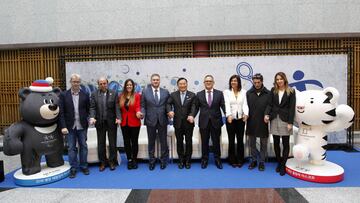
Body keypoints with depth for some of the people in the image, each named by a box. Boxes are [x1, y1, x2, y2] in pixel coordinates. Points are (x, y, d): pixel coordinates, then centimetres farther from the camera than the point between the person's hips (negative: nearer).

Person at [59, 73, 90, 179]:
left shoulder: (85, 95, 1)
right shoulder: (64, 95, -2)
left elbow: (88, 110, 3)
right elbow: (61, 112, -5)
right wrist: (63, 126, -10)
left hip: (82, 126, 1)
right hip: (70, 126, -1)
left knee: (83, 146, 10)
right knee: (71, 148, 7)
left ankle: (83, 166, 24)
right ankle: (73, 168, 19)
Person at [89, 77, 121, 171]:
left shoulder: (113, 93, 1)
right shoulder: (94, 94, 4)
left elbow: (117, 107, -4)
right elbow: (92, 107, -2)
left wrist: (118, 117, -17)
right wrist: (92, 117, -18)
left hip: (112, 122, -1)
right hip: (99, 122, 1)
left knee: (112, 143, 7)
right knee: (101, 143, 9)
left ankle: (112, 161, 22)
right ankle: (102, 162, 22)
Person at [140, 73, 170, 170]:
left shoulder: (165, 92, 6)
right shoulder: (145, 91, 3)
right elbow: (143, 106, 3)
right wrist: (142, 113, -15)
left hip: (162, 120, 1)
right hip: (150, 120, 0)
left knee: (163, 141, 8)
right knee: (151, 142, 11)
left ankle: (163, 160, 24)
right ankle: (152, 161, 25)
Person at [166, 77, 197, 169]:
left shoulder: (192, 95, 3)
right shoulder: (173, 95, 7)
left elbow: (193, 106, -8)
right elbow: (168, 104, -1)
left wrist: (191, 115, -26)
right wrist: (170, 110, -23)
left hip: (188, 122, -1)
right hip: (178, 123, 1)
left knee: (189, 142, 6)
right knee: (179, 142, 9)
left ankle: (188, 161, 20)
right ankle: (181, 161, 21)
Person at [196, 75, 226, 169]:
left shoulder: (219, 93, 3)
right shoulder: (199, 94, 5)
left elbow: (223, 106, -2)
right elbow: (196, 108, 5)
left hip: (216, 121, 0)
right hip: (204, 121, 0)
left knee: (216, 142, 9)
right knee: (204, 142, 9)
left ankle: (217, 160, 25)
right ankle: (204, 160, 24)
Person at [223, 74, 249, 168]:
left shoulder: (243, 92, 5)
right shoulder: (226, 92, 0)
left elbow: (245, 104, -6)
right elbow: (227, 104, -13)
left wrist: (246, 114, -26)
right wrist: (229, 115, -30)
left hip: (241, 118, 1)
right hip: (230, 119, -1)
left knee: (240, 140, 7)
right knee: (231, 140, 5)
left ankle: (240, 160, 20)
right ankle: (232, 160, 17)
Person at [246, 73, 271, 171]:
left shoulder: (268, 93, -2)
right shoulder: (249, 93, 3)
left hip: (263, 123, -1)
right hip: (251, 123, 2)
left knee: (263, 144, 9)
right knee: (252, 143, 12)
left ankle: (262, 161, 22)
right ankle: (254, 160, 26)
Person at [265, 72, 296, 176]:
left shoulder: (291, 91, -2)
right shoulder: (273, 90, 7)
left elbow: (292, 108, -5)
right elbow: (270, 104, 7)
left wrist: (290, 122, -11)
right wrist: (267, 114, -11)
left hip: (285, 120, -3)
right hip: (274, 119, 3)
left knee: (285, 144, 3)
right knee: (276, 143, 9)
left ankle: (283, 165, 12)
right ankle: (279, 163, 24)